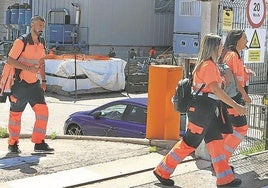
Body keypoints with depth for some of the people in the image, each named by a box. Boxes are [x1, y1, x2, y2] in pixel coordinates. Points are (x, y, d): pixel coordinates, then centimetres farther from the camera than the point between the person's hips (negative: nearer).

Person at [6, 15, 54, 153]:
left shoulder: (41, 43, 11)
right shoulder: (21, 42, -11)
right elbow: (10, 60, -15)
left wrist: (43, 81, 15)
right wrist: (28, 68, -25)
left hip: (34, 84, 6)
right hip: (20, 84, -6)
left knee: (43, 110, -6)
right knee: (15, 114, 4)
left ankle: (39, 143, 0)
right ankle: (13, 144, 19)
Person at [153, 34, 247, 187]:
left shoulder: (210, 64, 15)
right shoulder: (208, 66, -18)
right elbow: (217, 90, -28)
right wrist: (236, 106, -29)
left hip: (209, 110, 10)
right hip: (202, 109, -10)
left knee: (216, 141, 10)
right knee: (190, 143, -2)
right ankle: (162, 171, 9)